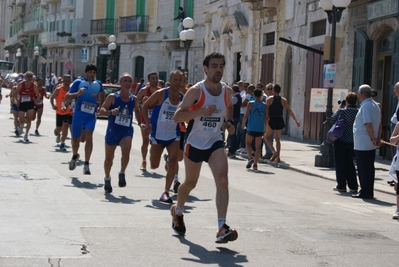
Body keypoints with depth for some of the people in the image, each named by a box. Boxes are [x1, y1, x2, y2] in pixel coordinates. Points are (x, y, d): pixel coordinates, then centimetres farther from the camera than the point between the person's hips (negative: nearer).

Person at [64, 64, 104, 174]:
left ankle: (86, 164, -18)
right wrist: (77, 93, -24)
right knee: (76, 139, 11)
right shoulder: (78, 82, -3)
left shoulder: (98, 84, 8)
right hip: (79, 114, -1)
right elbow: (67, 97, -7)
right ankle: (74, 156, 43)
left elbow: (102, 93, 30)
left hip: (91, 115, 1)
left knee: (89, 137, -18)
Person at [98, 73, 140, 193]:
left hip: (127, 131, 1)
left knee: (126, 151, -27)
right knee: (109, 157, 12)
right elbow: (101, 111, -12)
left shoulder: (134, 99, 3)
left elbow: (137, 111, 22)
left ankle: (122, 173, -4)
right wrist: (111, 112, -31)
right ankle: (107, 179, 35)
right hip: (112, 131, -1)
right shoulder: (112, 97, -8)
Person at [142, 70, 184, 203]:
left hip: (173, 135, 2)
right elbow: (145, 106, -3)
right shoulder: (161, 94, -12)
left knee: (173, 163, -13)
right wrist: (147, 123, -14)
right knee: (154, 165, 5)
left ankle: (166, 192, -5)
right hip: (157, 134, -2)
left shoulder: (183, 98, -1)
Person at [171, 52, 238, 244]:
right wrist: (201, 111, -32)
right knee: (190, 183, 15)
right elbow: (177, 116, -20)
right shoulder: (196, 91, -16)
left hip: (215, 143, 3)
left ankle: (222, 228, -22)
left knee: (222, 180, -18)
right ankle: (177, 211, 47)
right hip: (194, 143, -3)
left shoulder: (227, 91, -1)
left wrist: (229, 122, 3)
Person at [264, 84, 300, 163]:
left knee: (266, 136, 11)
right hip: (280, 120, 3)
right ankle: (278, 157, 9)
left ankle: (274, 152, -9)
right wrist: (296, 120, -1)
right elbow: (289, 111, -2)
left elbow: (266, 111, -7)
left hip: (272, 120, -3)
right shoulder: (283, 100, 5)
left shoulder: (269, 99, -1)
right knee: (277, 139, 15)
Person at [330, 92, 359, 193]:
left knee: (340, 164, 6)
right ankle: (353, 186, 10)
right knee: (350, 164, 14)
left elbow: (332, 120, -3)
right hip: (352, 142, 4)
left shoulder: (342, 111, -13)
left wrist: (338, 110, 10)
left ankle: (341, 186, 7)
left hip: (340, 141, -4)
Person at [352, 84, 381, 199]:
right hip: (371, 144, 9)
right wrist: (378, 138, 10)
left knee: (363, 169, -3)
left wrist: (373, 139, -16)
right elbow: (379, 124, 13)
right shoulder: (375, 105, 13)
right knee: (369, 167, 12)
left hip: (362, 144, -9)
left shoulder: (365, 106, -16)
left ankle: (365, 192, 0)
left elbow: (368, 125, -22)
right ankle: (369, 192, 17)